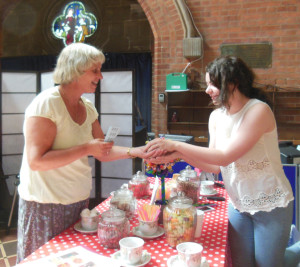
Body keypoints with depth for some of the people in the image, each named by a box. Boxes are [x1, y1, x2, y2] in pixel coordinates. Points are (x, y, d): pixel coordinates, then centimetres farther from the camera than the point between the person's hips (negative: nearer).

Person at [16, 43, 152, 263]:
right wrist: (86, 148, -24)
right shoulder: (46, 104, -17)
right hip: (47, 206, -7)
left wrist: (136, 152, -4)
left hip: (79, 201, 7)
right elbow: (36, 161, -23)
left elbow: (102, 152, 9)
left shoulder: (87, 108, 5)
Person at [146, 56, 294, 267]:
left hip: (270, 205, -5)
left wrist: (177, 145, -25)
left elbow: (225, 157, -27)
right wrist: (177, 154, -12)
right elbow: (216, 166, 0)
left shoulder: (258, 110, -21)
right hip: (238, 204, 6)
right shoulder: (217, 116, -1)